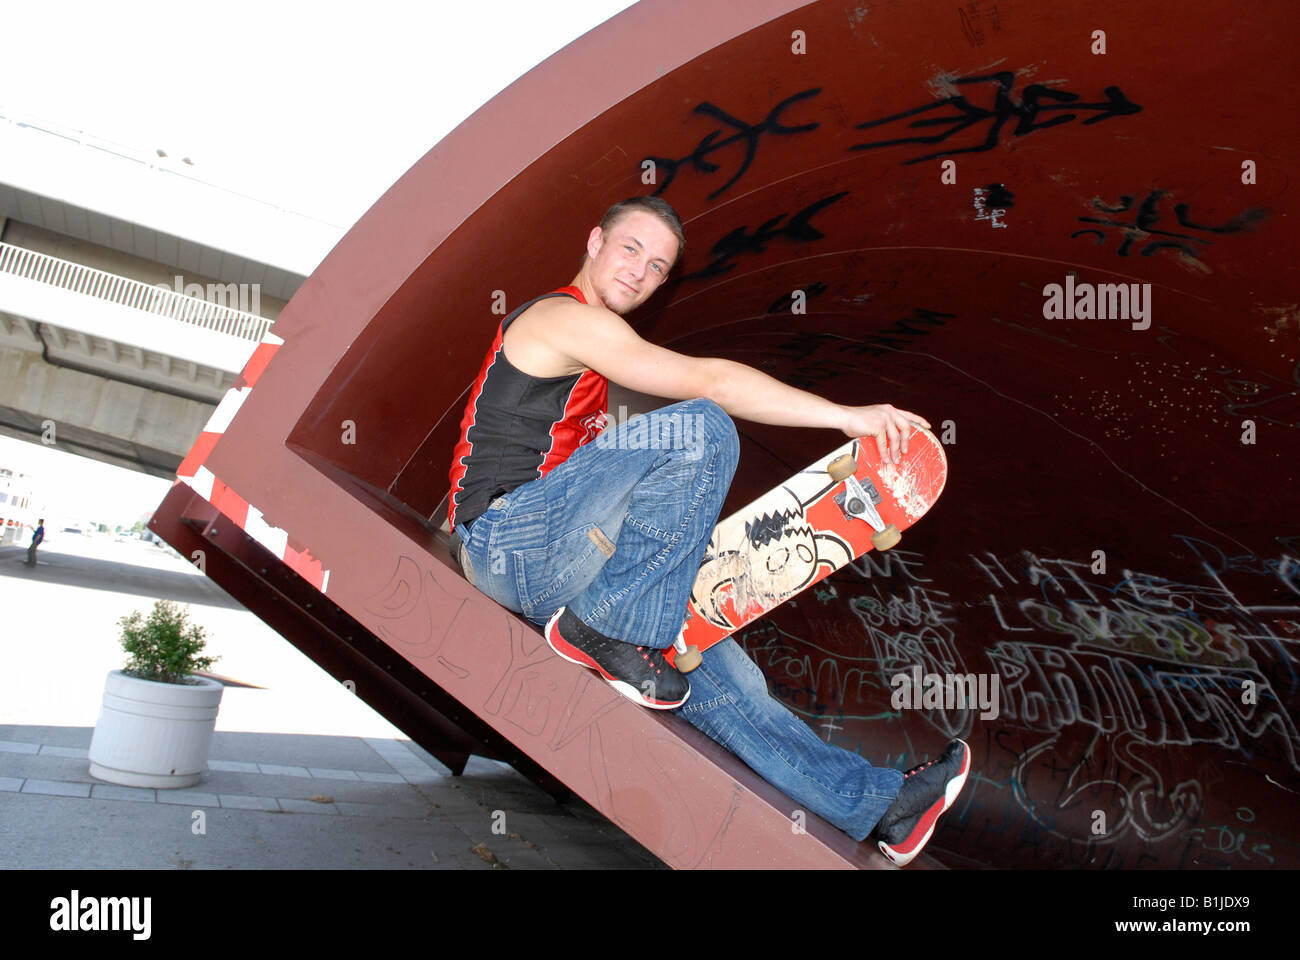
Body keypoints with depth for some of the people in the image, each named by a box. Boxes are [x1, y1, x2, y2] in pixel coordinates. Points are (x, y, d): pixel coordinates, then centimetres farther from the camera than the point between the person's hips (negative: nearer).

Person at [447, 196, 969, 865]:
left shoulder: (584, 354, 25)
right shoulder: (564, 316, -7)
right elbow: (710, 381, -17)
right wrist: (849, 416, -15)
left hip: (539, 569, 9)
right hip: (506, 539, -9)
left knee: (715, 668, 3)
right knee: (700, 428, -23)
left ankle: (875, 803, 9)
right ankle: (605, 627, -19)